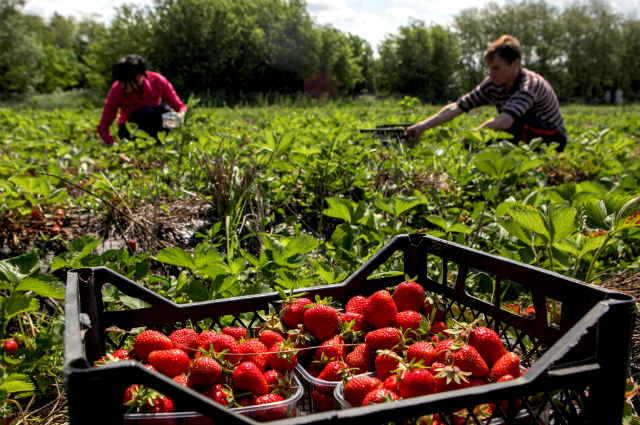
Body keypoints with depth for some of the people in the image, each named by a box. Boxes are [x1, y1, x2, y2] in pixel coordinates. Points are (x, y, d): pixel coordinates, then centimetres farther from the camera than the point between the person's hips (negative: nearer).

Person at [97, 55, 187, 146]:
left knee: (164, 110, -30)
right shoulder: (117, 90, -21)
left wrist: (181, 115, -34)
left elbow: (180, 106, -10)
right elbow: (103, 128, -15)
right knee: (146, 112, -33)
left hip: (154, 124, 2)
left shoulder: (157, 81, -19)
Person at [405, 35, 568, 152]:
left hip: (553, 139, -6)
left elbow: (503, 121, -43)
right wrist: (422, 126, -17)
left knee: (514, 122, -35)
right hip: (525, 139, 6)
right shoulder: (493, 84, -6)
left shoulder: (530, 84, -28)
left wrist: (467, 138, -37)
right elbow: (457, 107, -9)